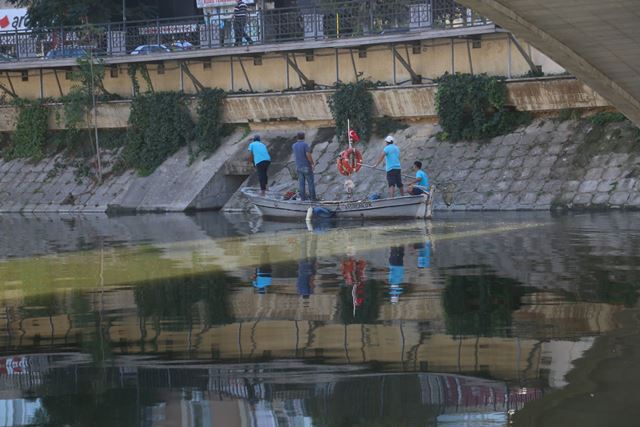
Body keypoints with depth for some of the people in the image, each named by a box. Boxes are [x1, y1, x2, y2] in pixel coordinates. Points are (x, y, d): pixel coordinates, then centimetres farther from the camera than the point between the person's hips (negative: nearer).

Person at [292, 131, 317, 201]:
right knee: (311, 182, 2)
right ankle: (313, 197, 4)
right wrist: (312, 163, -10)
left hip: (298, 166, 6)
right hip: (306, 166, -6)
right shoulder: (305, 144, -16)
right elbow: (308, 155, -21)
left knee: (301, 183, 7)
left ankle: (303, 197, 6)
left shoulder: (294, 146, 4)